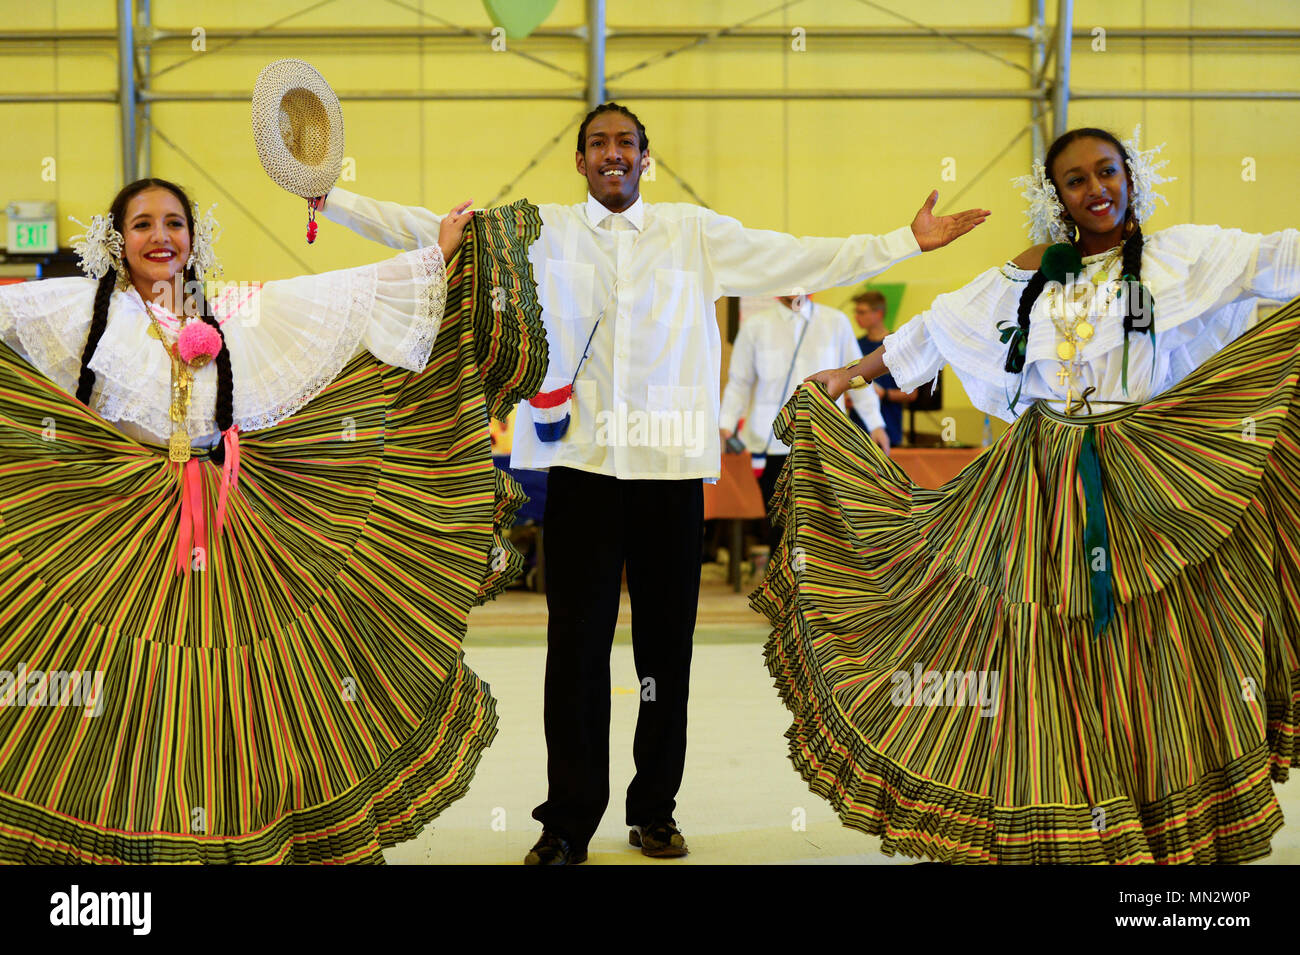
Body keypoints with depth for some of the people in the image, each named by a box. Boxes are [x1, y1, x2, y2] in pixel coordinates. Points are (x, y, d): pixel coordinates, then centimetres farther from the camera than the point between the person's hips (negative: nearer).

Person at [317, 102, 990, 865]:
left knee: (667, 647, 6)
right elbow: (427, 230, 11)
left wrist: (907, 243, 7)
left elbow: (802, 260, 10)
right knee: (577, 648, 0)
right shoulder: (538, 234, 10)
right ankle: (569, 822, 10)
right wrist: (329, 198, 7)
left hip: (672, 465, 1)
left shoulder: (696, 234, 10)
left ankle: (655, 811, 19)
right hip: (581, 465, 0)